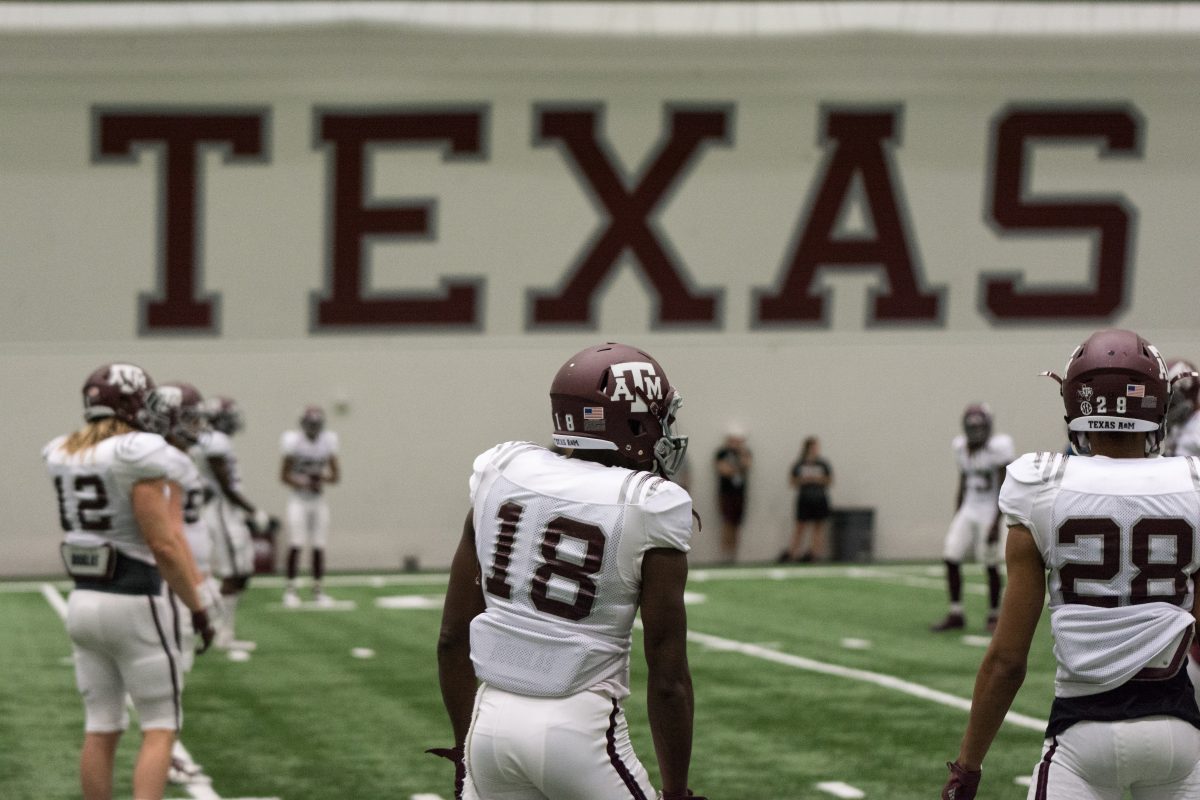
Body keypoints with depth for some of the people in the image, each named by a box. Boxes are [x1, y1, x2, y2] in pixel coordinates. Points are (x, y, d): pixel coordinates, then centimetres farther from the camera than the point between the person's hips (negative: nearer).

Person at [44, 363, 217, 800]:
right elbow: (164, 545, -18)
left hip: (84, 600, 7)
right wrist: (199, 608, -10)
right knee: (159, 728, 2)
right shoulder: (139, 457, -16)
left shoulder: (64, 455, 7)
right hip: (133, 605, -7)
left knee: (100, 729, 12)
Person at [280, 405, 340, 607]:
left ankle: (317, 589, 13)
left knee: (319, 546, 3)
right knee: (296, 544, -10)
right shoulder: (294, 442, -9)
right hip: (298, 500, -3)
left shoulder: (328, 442, 1)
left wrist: (322, 479, -14)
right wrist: (302, 483, -21)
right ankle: (290, 589, -3)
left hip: (318, 500, 3)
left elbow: (335, 476, 6)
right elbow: (284, 475, -6)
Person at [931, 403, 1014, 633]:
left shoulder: (997, 448, -15)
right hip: (969, 510, 6)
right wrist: (957, 518, 14)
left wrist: (996, 523, -20)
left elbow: (1004, 489, -15)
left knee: (991, 565, -1)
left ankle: (994, 616, 15)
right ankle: (956, 615, 5)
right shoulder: (962, 448, 5)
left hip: (991, 512, -6)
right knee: (951, 559, -3)